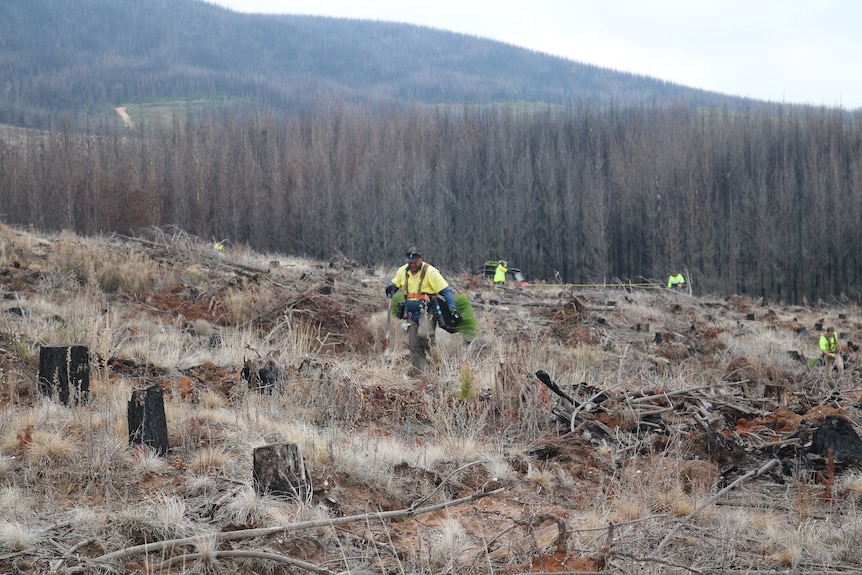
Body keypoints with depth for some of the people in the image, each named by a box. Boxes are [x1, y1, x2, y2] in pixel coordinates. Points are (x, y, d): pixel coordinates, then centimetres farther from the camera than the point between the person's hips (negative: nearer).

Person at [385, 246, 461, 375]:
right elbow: (394, 284, 24)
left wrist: (453, 310, -19)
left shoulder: (430, 272, -11)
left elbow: (446, 291, -11)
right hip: (411, 312, 6)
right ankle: (418, 371, 12)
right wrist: (391, 288, -2)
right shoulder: (403, 271, 6)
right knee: (414, 344, 4)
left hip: (427, 311, -6)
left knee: (423, 334, -28)